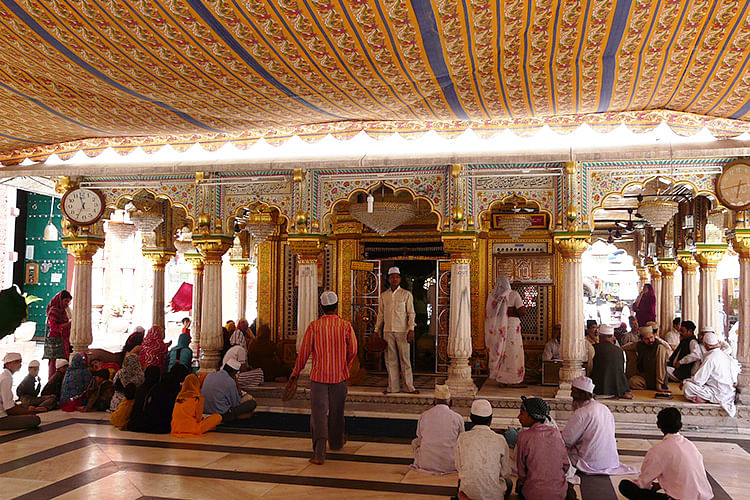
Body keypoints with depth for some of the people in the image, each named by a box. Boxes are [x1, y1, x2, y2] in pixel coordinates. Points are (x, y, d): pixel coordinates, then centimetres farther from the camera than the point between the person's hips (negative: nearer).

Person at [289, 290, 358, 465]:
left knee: (319, 413, -2)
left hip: (318, 376, -1)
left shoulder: (314, 326, -7)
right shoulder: (345, 325, -5)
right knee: (336, 412, 18)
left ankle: (319, 454, -12)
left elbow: (304, 352, -3)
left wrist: (295, 372, 10)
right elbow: (353, 351, 0)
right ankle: (336, 442, 38)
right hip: (339, 375, 2)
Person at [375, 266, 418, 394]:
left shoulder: (406, 294, 2)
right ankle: (393, 387, 12)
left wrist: (411, 330, -11)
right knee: (390, 360, 5)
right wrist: (376, 331, 10)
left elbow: (411, 313, -1)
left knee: (405, 359, -1)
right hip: (388, 331, 3)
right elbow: (380, 314, 15)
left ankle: (410, 387, 6)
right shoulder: (383, 295, 11)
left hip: (402, 331, -3)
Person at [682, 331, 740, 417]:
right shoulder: (726, 355, 6)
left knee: (687, 386, -16)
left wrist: (685, 382, -3)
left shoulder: (710, 358, -17)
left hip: (719, 395, -8)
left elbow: (698, 380, -17)